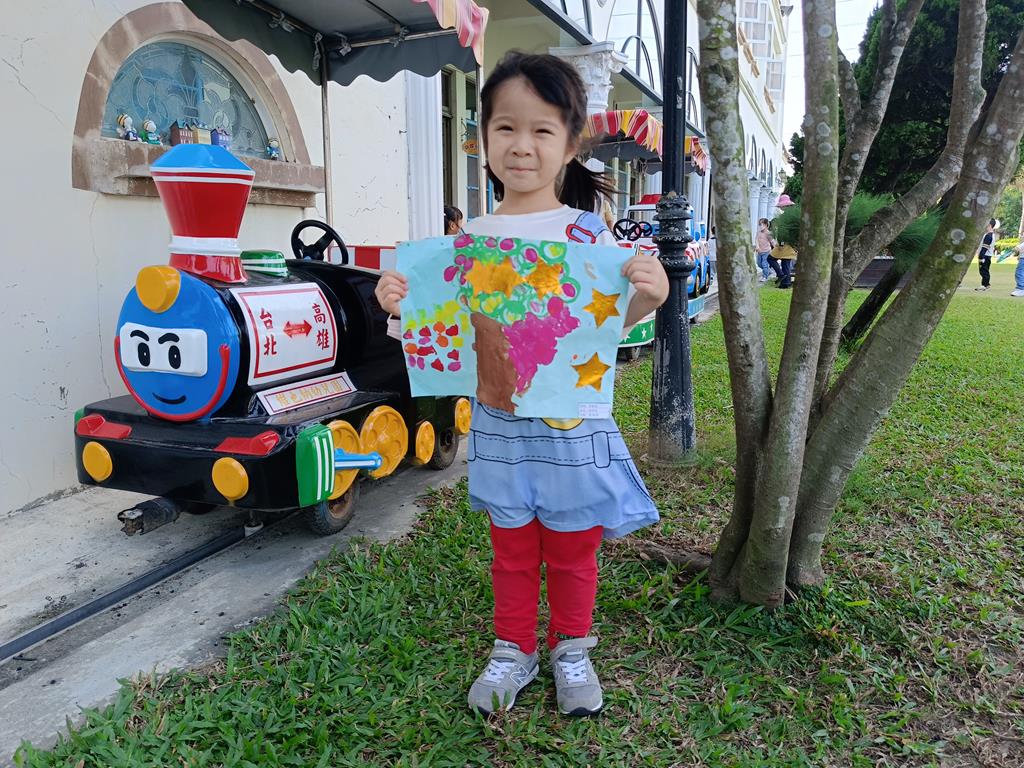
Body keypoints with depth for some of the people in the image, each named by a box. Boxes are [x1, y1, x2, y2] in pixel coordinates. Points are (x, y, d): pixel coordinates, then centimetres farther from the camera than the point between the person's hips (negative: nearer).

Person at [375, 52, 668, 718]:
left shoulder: (588, 232, -7)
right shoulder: (470, 237, -1)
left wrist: (646, 296, -25)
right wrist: (399, 303, -14)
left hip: (573, 422, -1)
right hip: (499, 422, 2)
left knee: (572, 550, 16)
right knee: (512, 548, 18)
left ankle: (571, 650, 40)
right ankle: (513, 649, 40)